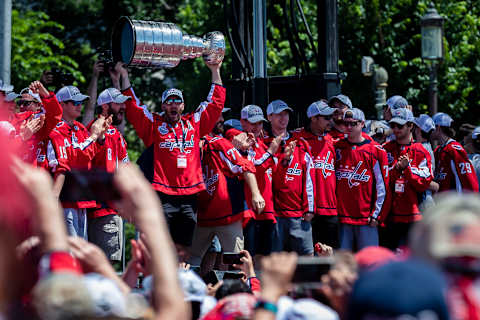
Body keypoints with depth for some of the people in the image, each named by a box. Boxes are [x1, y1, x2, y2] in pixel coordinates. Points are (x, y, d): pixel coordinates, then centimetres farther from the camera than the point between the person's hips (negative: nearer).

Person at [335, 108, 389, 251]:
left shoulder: (376, 151, 0)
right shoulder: (337, 148, 9)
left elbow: (382, 186, -1)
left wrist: (376, 215, -5)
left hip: (366, 218, -3)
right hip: (341, 218, 3)